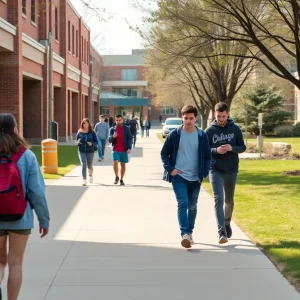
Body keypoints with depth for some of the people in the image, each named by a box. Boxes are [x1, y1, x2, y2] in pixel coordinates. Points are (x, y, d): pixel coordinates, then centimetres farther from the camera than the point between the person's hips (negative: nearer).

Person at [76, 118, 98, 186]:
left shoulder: (92, 133, -2)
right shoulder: (79, 132, 2)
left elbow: (96, 142, 0)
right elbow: (76, 141, 10)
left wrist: (92, 144, -20)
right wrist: (78, 142, -13)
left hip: (90, 151, 0)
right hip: (82, 151, 0)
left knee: (89, 165, 12)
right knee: (83, 164, -14)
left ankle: (90, 175, 44)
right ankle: (84, 180, -16)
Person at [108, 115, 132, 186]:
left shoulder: (126, 129, 2)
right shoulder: (112, 129, 5)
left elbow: (130, 139, -1)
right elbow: (109, 140, 4)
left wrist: (129, 148, -14)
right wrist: (113, 137, -19)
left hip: (124, 150, 0)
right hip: (115, 150, 0)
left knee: (123, 164, 6)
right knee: (115, 162, -16)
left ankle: (121, 180, 17)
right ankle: (116, 177, 4)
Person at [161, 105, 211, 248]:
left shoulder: (202, 136, 1)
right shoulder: (174, 135, -3)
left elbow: (207, 156, 8)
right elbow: (164, 153, 4)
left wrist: (204, 173, -3)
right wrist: (170, 169, -7)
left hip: (195, 178, 3)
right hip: (178, 176, -2)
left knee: (192, 206, 13)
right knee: (182, 204, -16)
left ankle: (190, 232, 30)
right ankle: (184, 234, -22)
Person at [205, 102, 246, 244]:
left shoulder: (235, 129, 1)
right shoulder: (209, 131, -3)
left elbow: (242, 147, 4)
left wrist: (232, 148, -16)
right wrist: (216, 150, -19)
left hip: (232, 170, 2)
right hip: (215, 170, -2)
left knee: (229, 200, 16)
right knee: (218, 199, -13)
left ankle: (227, 223, 40)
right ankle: (222, 232, -16)